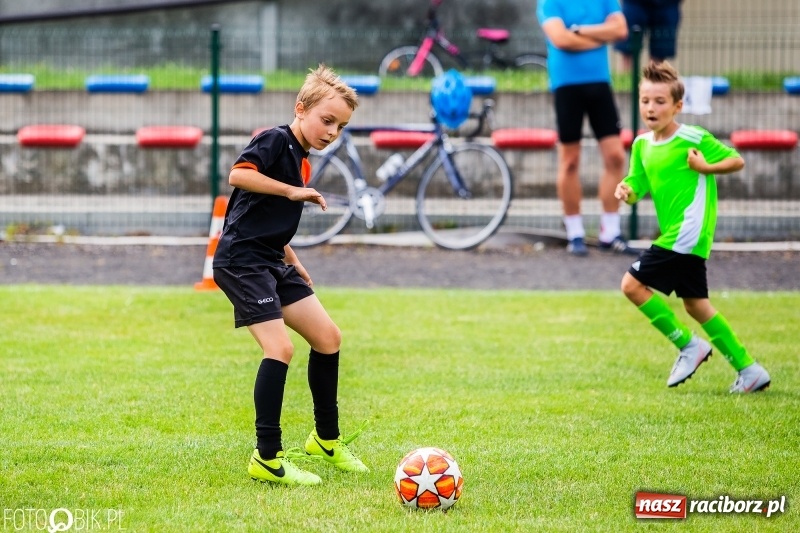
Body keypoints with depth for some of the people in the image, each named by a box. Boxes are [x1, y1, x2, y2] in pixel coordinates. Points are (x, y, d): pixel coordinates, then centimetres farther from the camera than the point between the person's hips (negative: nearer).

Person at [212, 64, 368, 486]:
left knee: (328, 337, 10)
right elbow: (238, 174, -30)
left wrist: (298, 269, 25)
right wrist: (293, 191, -23)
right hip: (241, 260, -10)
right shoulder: (276, 140, -11)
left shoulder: (299, 158, 17)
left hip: (272, 261, 10)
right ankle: (267, 459, -13)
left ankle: (326, 439, 26)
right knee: (280, 348, -18)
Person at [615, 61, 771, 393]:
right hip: (673, 234, 9)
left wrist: (706, 168, -21)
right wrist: (626, 191, -8)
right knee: (695, 305, 13)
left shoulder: (693, 139, -12)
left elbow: (737, 161, -7)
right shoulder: (642, 145, 9)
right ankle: (748, 369, 19)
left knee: (633, 284, -12)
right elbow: (639, 185, 13)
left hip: (686, 234, -9)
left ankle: (688, 345, 0)